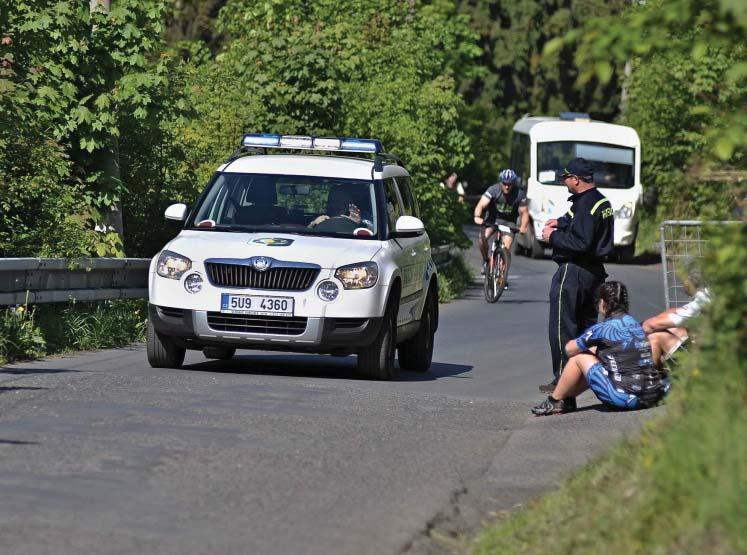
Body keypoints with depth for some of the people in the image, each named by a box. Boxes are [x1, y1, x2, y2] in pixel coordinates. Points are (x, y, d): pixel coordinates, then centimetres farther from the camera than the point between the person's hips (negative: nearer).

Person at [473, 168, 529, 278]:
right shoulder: (493, 190, -20)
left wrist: (523, 227, -33)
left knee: (506, 248, -16)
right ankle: (485, 261, -3)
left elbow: (524, 213, -14)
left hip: (509, 221, 0)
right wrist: (477, 217, -50)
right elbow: (481, 205, -29)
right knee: (482, 237, -27)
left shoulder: (519, 194, -17)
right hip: (493, 218, 0)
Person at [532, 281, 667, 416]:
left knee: (579, 358, 8)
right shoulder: (633, 323, 12)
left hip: (624, 398, -8)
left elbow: (569, 349, 5)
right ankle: (568, 398, 37)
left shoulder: (602, 329, -9)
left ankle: (554, 401, 24)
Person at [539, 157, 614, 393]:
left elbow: (581, 242, -27)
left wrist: (553, 237, -15)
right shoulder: (602, 201, 11)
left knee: (562, 328, -3)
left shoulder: (584, 205, -21)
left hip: (573, 272, -10)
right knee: (587, 324, 17)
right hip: (594, 270, 10)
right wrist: (560, 223, 14)